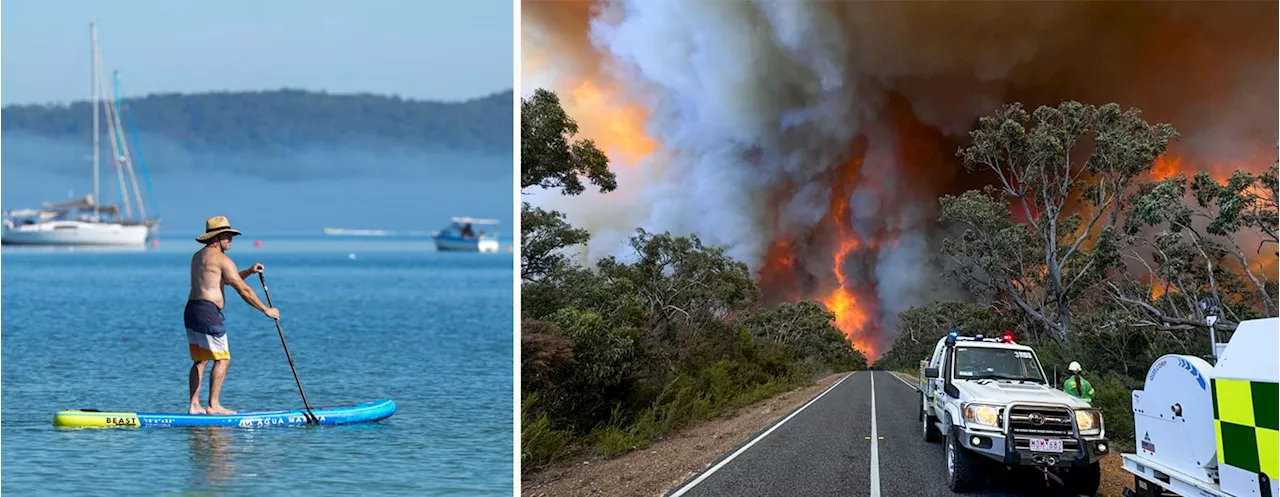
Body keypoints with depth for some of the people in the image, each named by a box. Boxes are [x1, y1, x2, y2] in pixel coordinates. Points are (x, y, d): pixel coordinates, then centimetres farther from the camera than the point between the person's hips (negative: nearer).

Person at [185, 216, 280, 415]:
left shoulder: (198, 256, 20)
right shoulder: (222, 259, -9)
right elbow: (243, 290, -9)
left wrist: (249, 271, 17)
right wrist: (266, 310, -3)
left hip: (191, 310, 9)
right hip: (207, 311, -9)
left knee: (200, 360, 11)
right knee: (222, 359, -4)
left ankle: (194, 405, 7)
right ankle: (213, 405, -7)